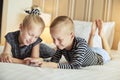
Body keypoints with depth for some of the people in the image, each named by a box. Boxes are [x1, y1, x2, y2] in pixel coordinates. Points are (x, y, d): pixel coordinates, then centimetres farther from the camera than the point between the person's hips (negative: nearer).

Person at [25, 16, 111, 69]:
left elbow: (75, 66, -58)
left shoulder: (81, 44, -51)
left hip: (99, 56, -4)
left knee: (107, 53, 34)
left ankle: (101, 34, 43)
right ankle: (93, 33, 48)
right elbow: (54, 60, -33)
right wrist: (42, 61, -54)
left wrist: (52, 65, -65)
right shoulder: (62, 45, -33)